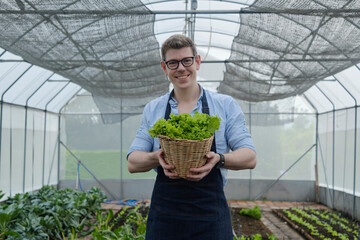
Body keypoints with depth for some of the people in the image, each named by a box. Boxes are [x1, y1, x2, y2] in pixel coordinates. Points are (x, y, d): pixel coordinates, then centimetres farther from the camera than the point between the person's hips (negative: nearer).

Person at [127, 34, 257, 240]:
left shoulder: (226, 105, 2)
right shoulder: (153, 109, 8)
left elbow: (250, 157, -2)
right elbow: (132, 162, 6)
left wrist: (219, 159, -23)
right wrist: (157, 158, -16)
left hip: (210, 217, -1)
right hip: (164, 214, 2)